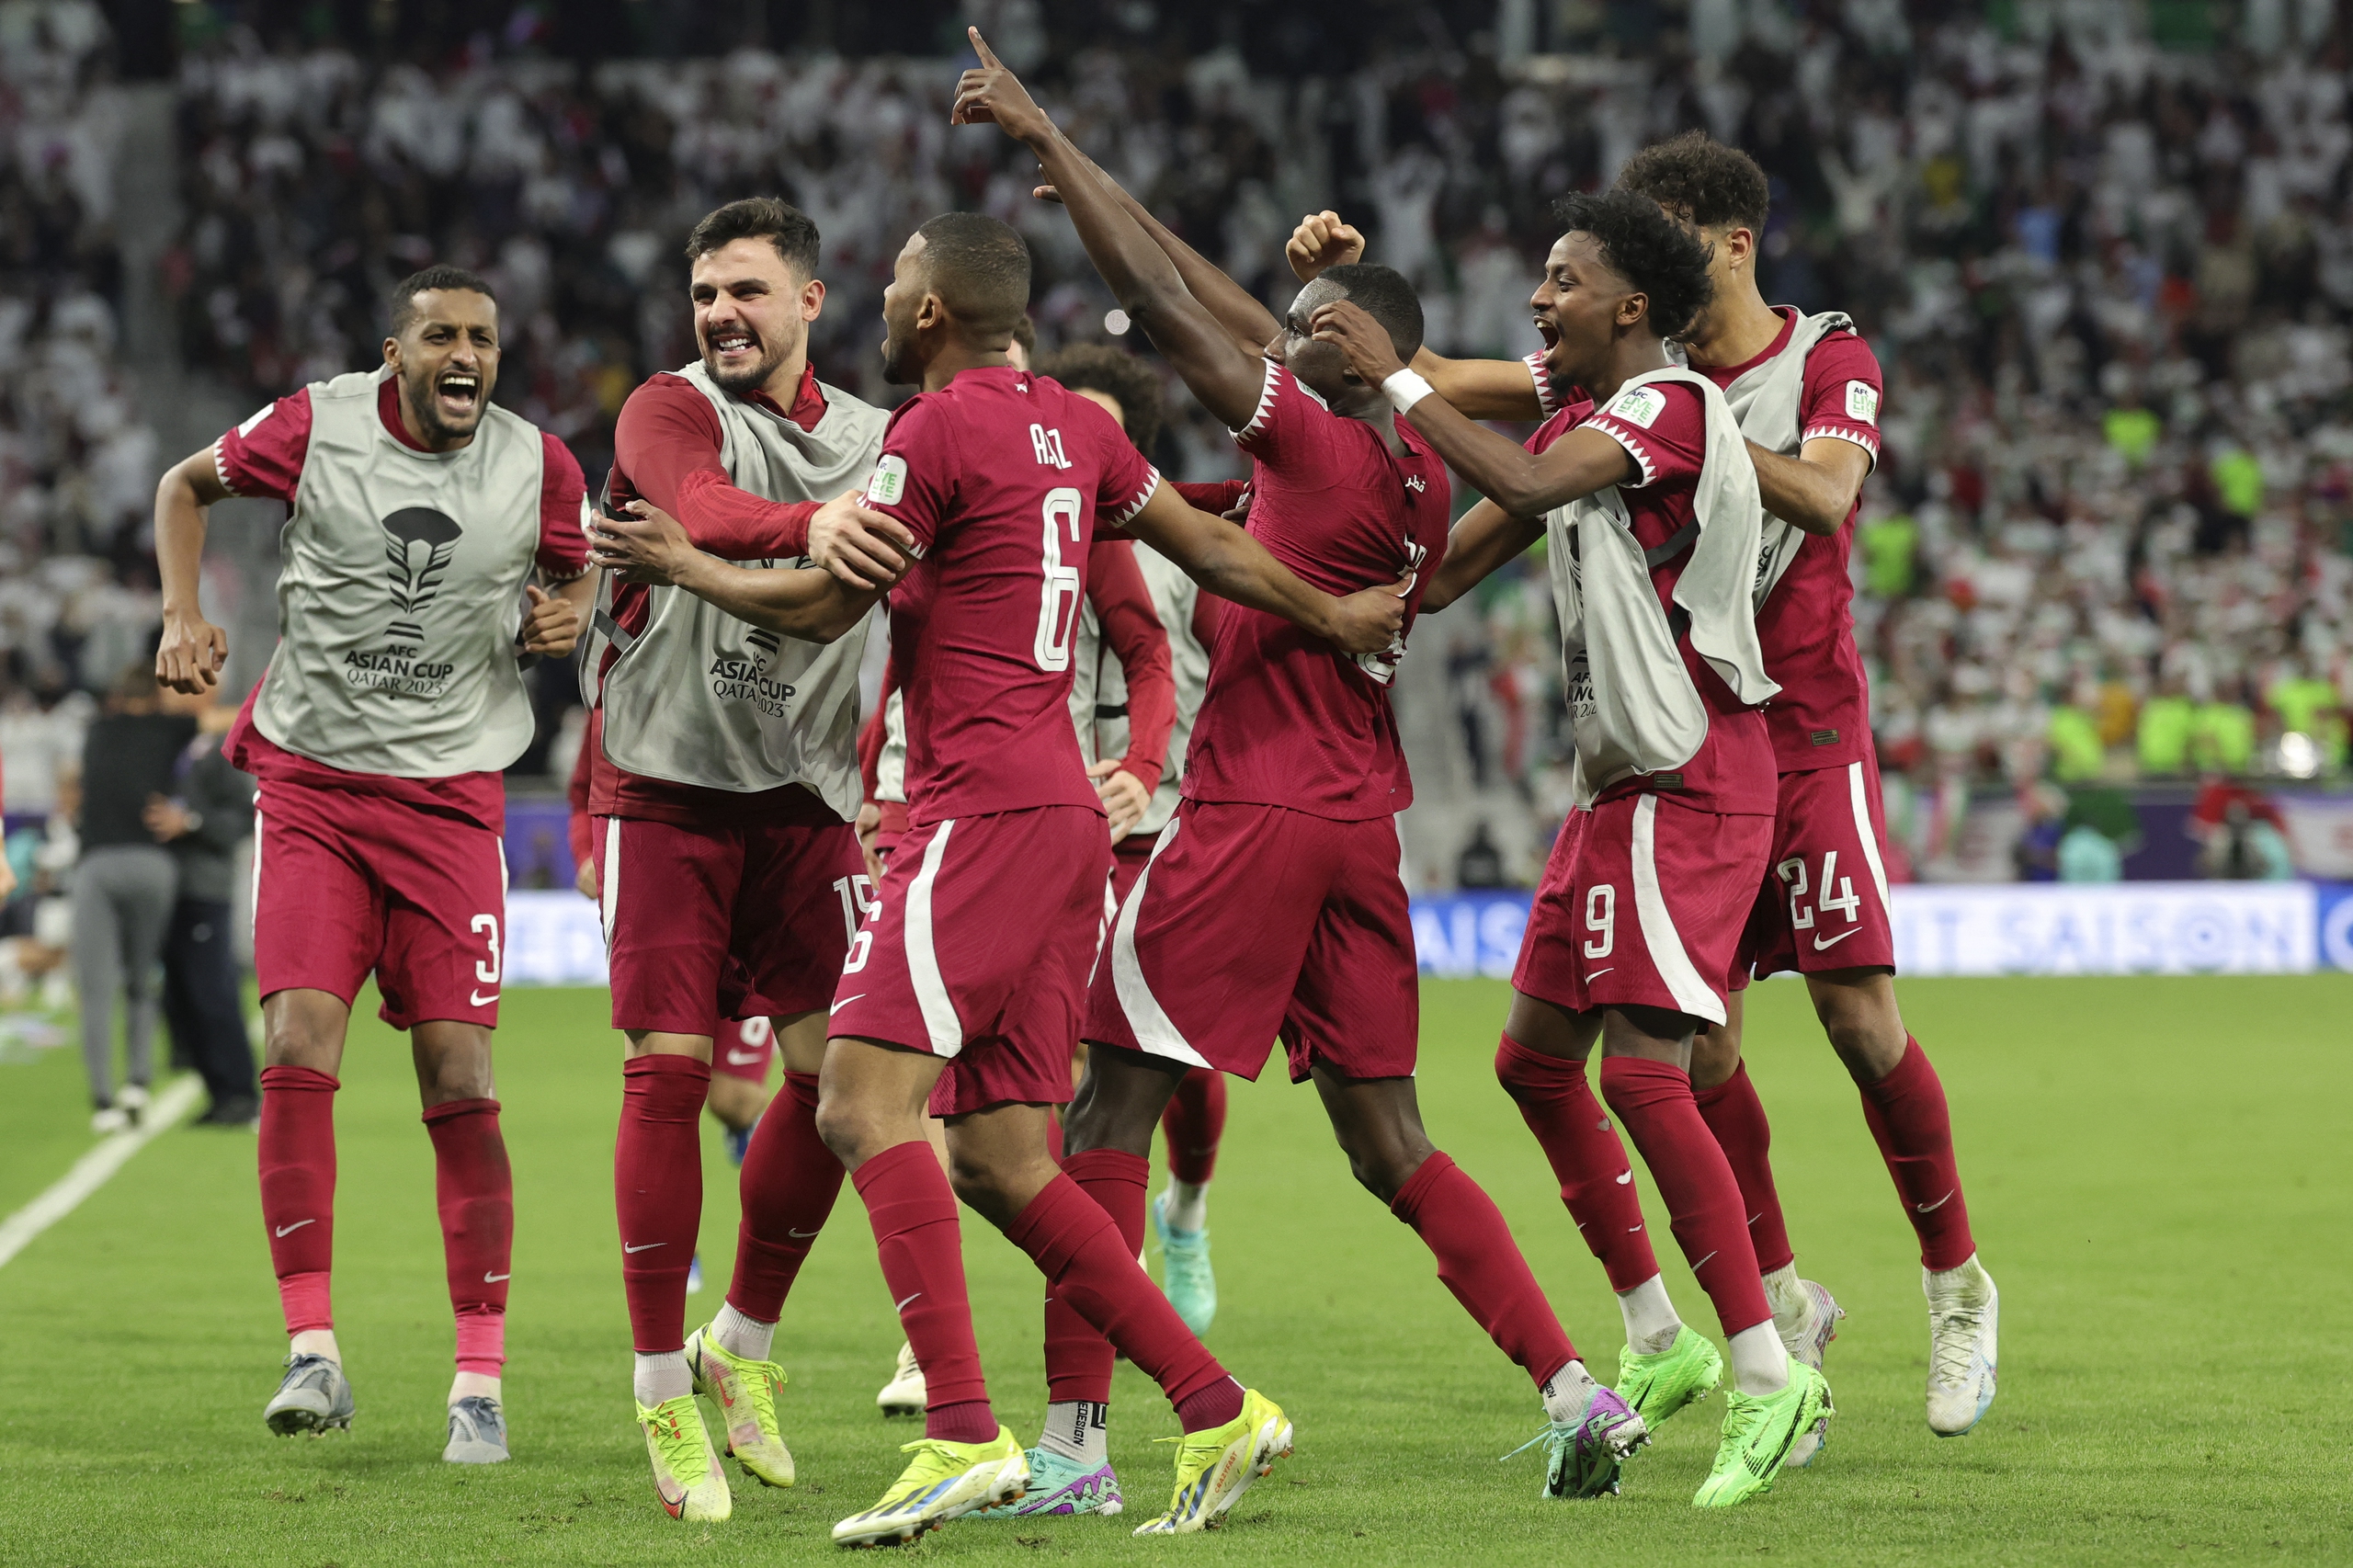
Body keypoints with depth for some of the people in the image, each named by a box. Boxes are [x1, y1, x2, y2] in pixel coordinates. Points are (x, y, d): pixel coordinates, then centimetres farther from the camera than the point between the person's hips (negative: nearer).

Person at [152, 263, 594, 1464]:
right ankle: (312, 1351, -7)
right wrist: (183, 614, -1)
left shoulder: (537, 467, -1)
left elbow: (573, 577, 18)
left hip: (451, 797, 0)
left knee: (459, 1085, -5)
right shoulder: (319, 426, -4)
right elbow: (188, 484, 13)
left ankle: (480, 1379, 1)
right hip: (310, 781, 0)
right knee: (297, 1054, -14)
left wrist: (565, 618, -5)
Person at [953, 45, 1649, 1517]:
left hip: (1251, 819, -8)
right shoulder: (1418, 471, 9)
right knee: (1391, 1143, 11)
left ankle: (1074, 1440, -3)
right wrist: (1087, 181, 24)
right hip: (1361, 826, 8)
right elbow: (1244, 322, 19)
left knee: (1113, 1109, -1)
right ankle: (1577, 1393, 3)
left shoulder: (1318, 446, -13)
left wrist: (1048, 138, -7)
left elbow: (1167, 305, -13)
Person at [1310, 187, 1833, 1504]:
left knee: (1643, 1072, -17)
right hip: (1620, 780, 10)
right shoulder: (1581, 427, 15)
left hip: (1690, 785, -10)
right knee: (1536, 1056, 13)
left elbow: (1527, 483, -30)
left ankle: (1768, 1376, -14)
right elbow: (1442, 575, 20)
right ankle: (1660, 1344, 23)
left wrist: (1398, 376, -22)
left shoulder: (1675, 407, -14)